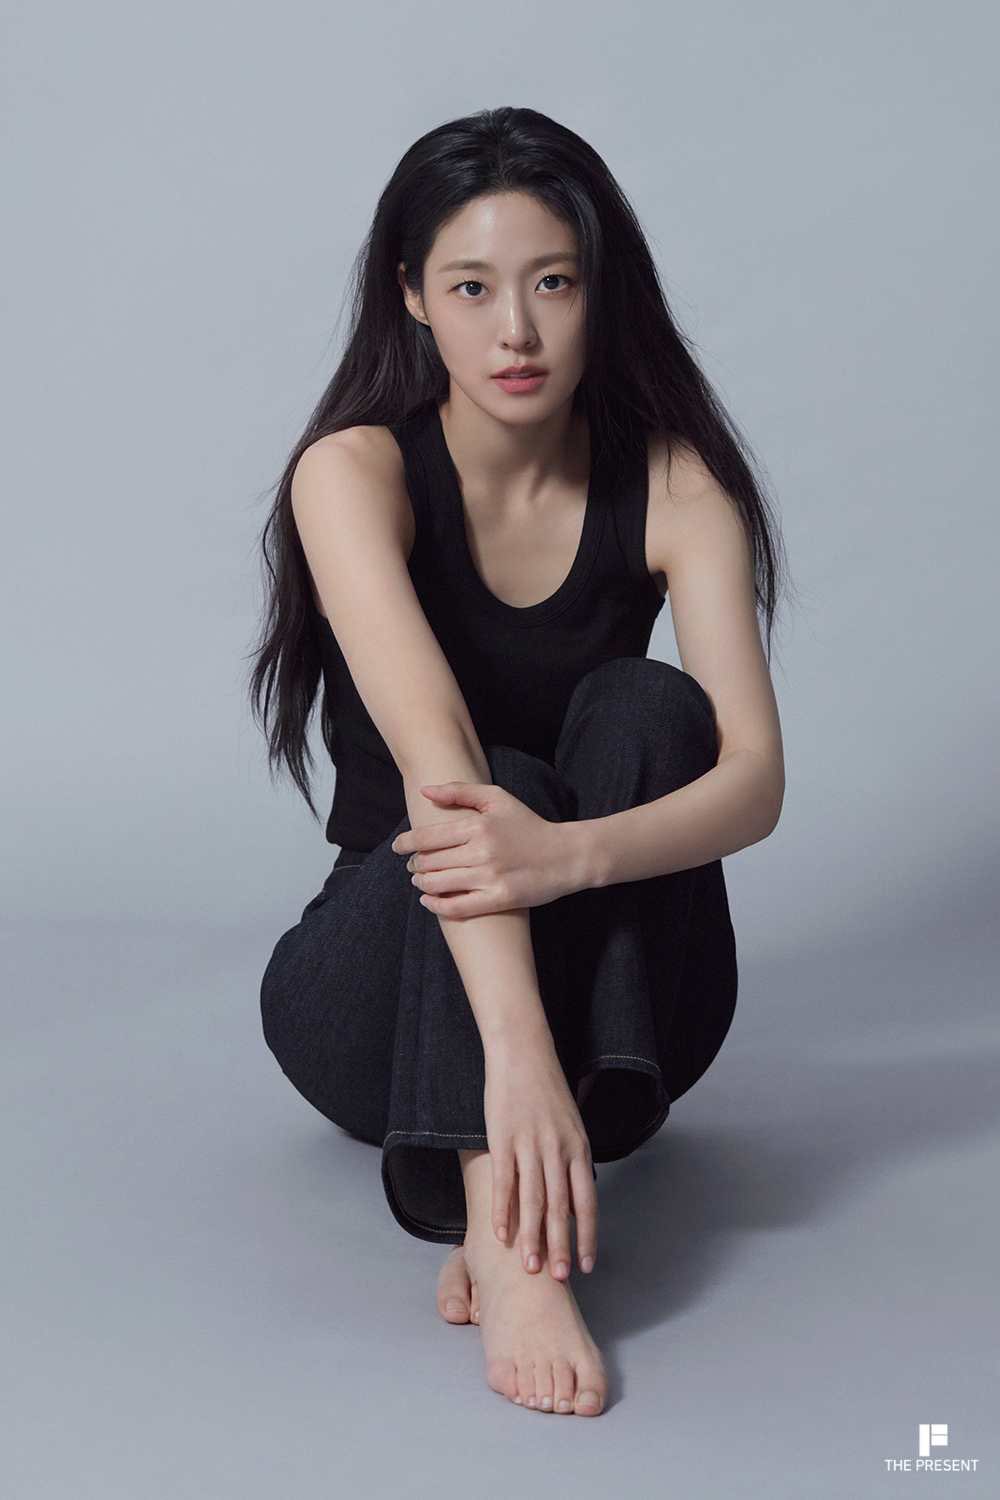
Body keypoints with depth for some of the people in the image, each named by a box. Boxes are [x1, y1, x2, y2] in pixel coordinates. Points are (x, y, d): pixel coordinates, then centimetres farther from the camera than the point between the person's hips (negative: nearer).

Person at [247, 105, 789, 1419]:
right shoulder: (355, 469, -17)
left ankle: (529, 1190, -39)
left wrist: (571, 853, -44)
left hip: (620, 984, 2)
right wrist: (515, 1048, -47)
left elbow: (756, 777, -22)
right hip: (387, 987, -1)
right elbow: (437, 761, -33)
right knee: (495, 791, -32)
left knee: (646, 708, -26)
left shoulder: (671, 481, -9)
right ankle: (509, 1239, -51)